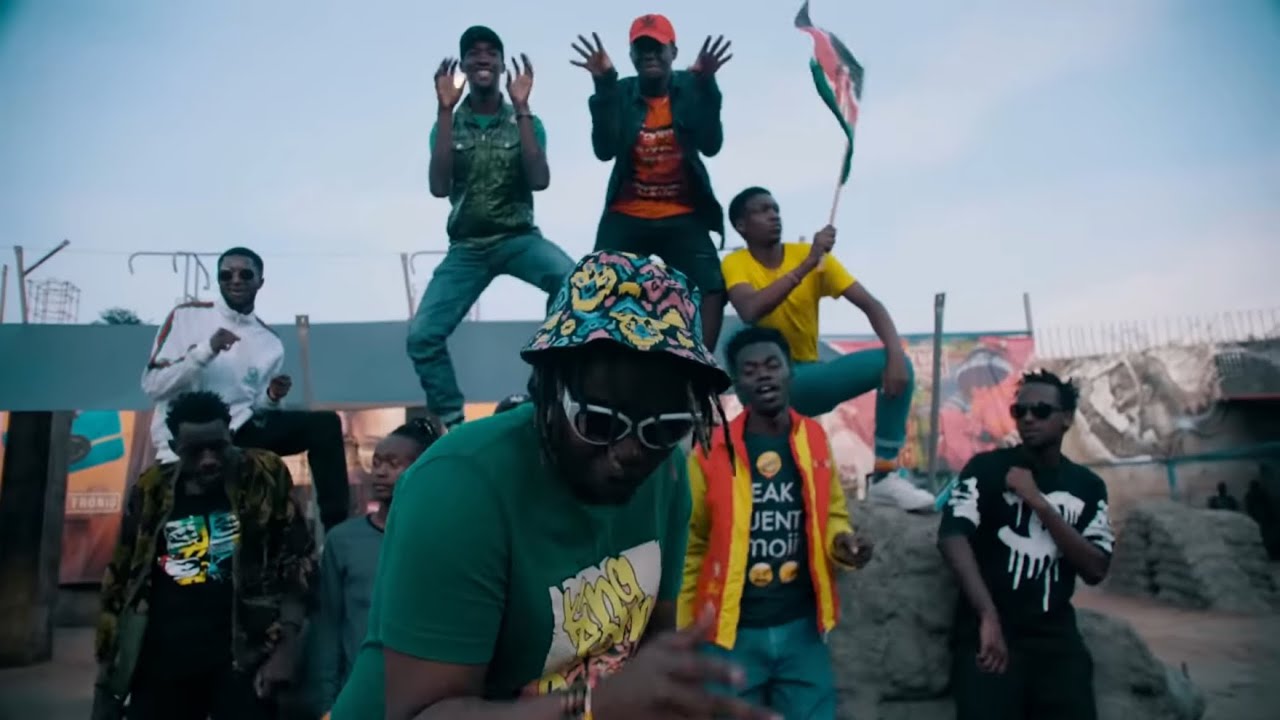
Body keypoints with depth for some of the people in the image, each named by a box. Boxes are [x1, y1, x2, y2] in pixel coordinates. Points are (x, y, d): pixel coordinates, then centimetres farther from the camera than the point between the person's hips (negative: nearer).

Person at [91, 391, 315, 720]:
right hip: (161, 664, 3)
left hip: (239, 660, -3)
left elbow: (297, 564, -3)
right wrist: (106, 674, 10)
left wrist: (284, 648, -11)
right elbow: (120, 582, 11)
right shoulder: (151, 492, 5)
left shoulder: (263, 478, -3)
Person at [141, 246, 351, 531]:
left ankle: (336, 531, -18)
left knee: (325, 425, -15)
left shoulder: (270, 343, 10)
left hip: (239, 432, 3)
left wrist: (271, 398, -10)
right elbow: (152, 385, -8)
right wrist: (206, 350, -19)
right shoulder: (186, 316, -1)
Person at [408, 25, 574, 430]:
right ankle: (452, 422, 6)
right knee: (421, 335, -13)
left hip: (519, 238, -1)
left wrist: (521, 109, -16)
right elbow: (439, 188, -11)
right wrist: (445, 111, -14)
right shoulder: (448, 125, 5)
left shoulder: (526, 122, 3)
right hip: (466, 247, 2)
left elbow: (540, 181, -14)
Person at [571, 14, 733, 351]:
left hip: (682, 217, 0)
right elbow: (604, 150, -15)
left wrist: (706, 84, -24)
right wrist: (603, 85, -22)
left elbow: (711, 145, -14)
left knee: (711, 287, -17)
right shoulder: (621, 92, -1)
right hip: (626, 217, 0)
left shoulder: (691, 88, 0)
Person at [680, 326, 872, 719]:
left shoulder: (815, 439, 1)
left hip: (802, 626, 2)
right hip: (730, 631, -2)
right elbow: (692, 546, -2)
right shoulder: (711, 451, -8)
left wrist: (842, 542, -12)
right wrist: (686, 631, -1)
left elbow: (832, 514, 12)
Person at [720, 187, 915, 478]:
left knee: (896, 363, -16)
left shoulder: (816, 257, 1)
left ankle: (885, 471, -12)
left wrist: (896, 353, -23)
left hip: (809, 376, 3)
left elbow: (870, 304, -5)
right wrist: (808, 263, -29)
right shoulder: (735, 263, -6)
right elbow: (750, 311, -29)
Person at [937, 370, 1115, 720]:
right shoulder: (987, 467, -2)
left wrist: (1039, 502, -10)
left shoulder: (1088, 485, 10)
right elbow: (952, 537, -15)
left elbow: (1096, 569, 0)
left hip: (1054, 631, 3)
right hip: (987, 626, -3)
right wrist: (989, 617, -26)